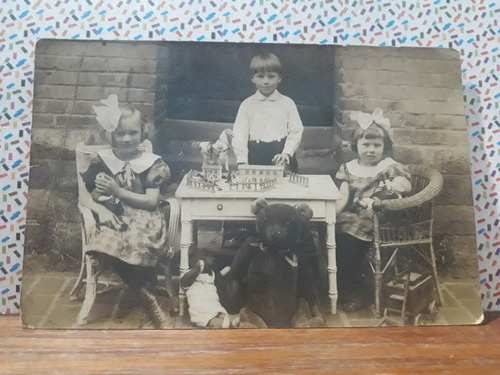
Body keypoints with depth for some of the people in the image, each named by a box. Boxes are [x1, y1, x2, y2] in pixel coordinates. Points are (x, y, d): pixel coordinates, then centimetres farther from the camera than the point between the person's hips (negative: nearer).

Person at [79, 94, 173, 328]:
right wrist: (100, 209, -12)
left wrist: (118, 191, -8)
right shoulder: (102, 161, 10)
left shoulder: (151, 163, 4)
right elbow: (84, 195, 9)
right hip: (115, 219, 2)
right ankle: (153, 301, -18)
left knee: (136, 242, -35)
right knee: (110, 243, -31)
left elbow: (152, 201, -3)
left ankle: (151, 301, -16)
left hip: (144, 219, -2)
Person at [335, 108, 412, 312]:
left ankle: (356, 291, 1)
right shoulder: (348, 168, 11)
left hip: (376, 219, -4)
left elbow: (407, 185, -10)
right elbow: (343, 198, 3)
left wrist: (397, 185, -33)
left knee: (347, 238, -23)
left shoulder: (389, 166, 3)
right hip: (352, 216, 4)